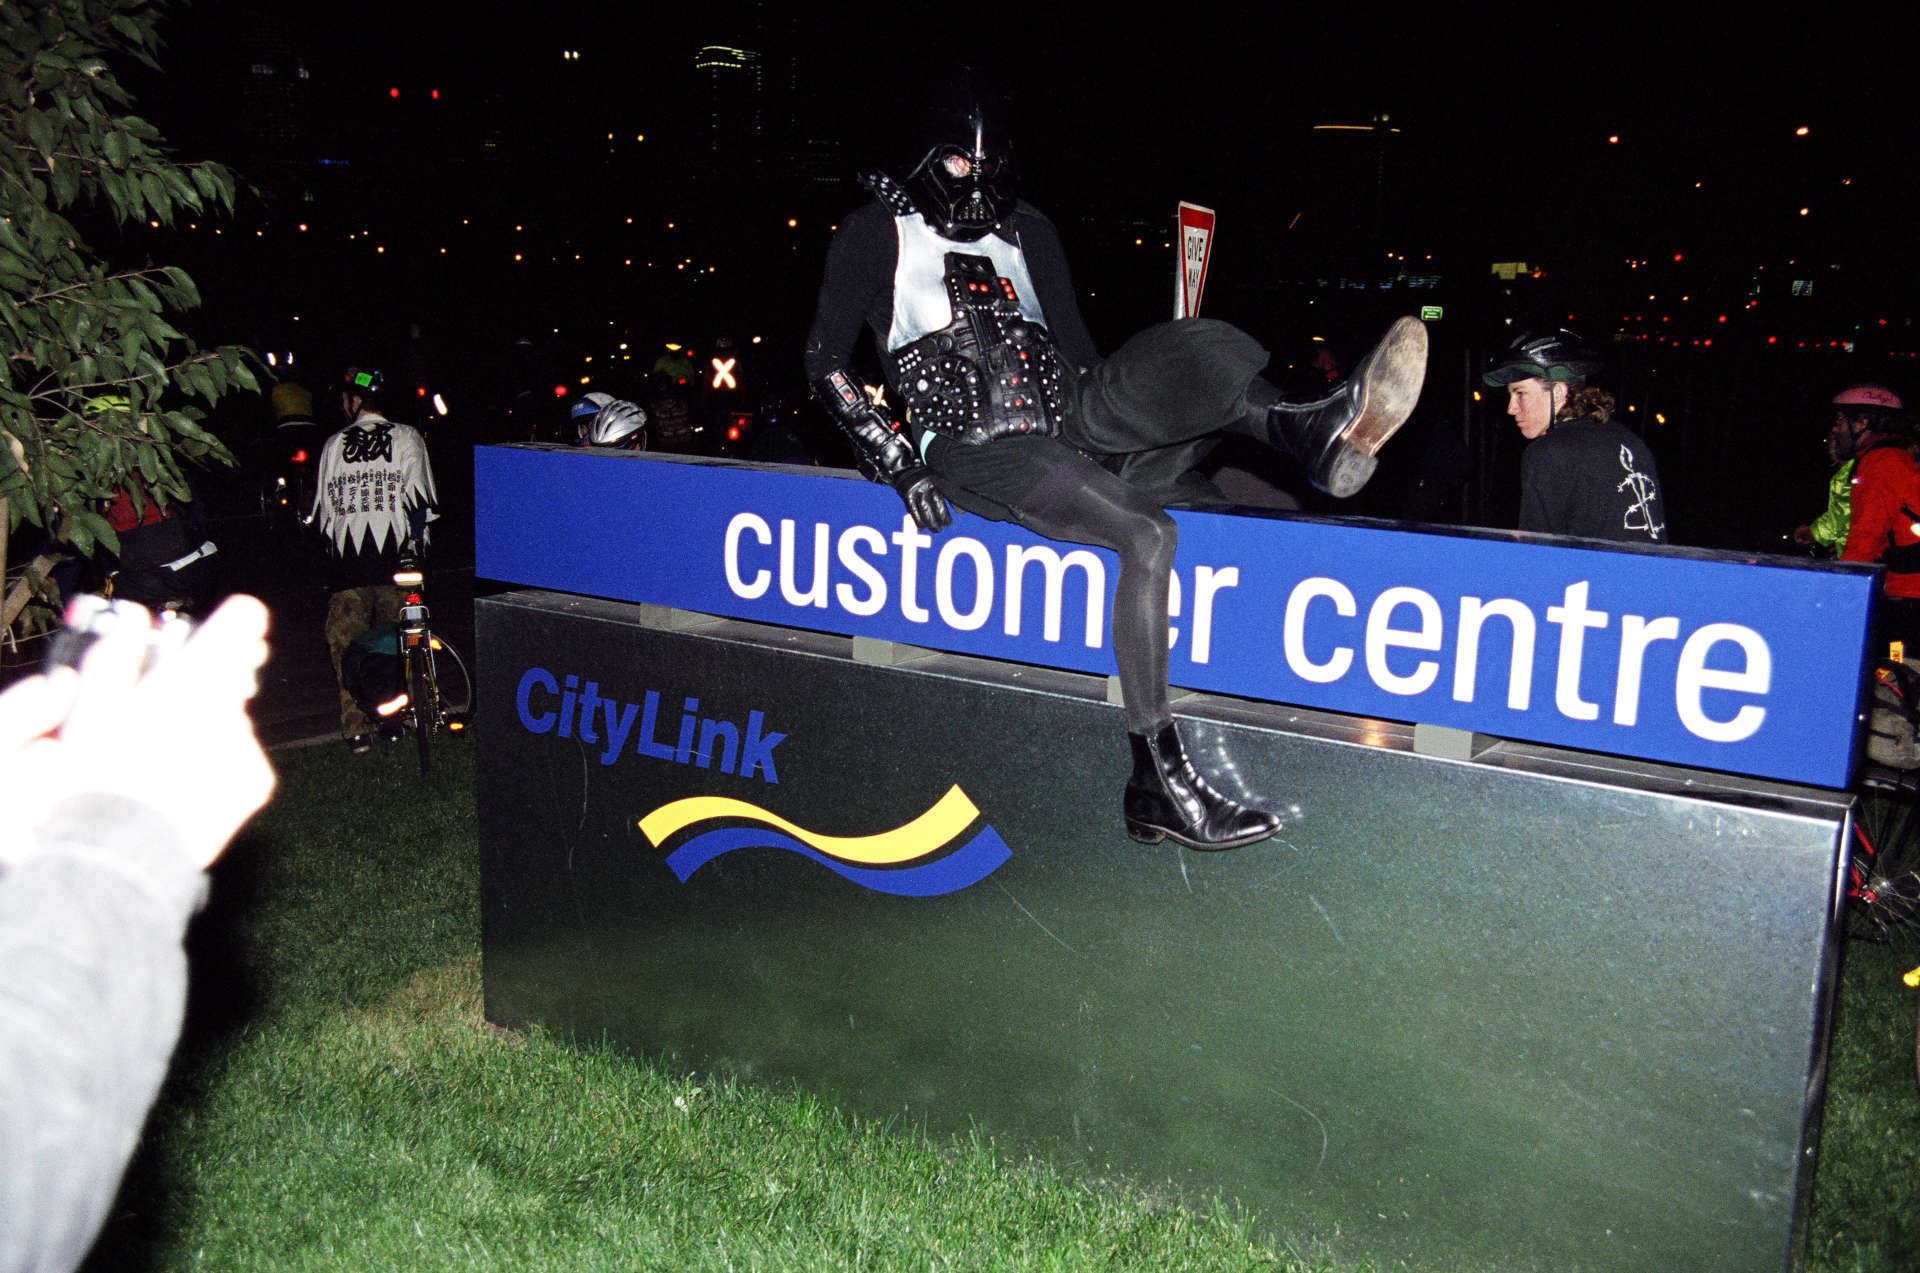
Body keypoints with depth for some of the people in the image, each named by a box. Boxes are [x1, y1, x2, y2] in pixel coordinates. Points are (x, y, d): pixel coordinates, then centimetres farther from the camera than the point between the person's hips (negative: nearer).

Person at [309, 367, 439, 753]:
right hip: (393, 557, 0)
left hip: (346, 561, 0)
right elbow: (420, 499, -5)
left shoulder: (333, 445, 6)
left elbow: (321, 509, 9)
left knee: (347, 644, 7)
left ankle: (356, 729, 3)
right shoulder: (407, 438, 2)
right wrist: (416, 540, 6)